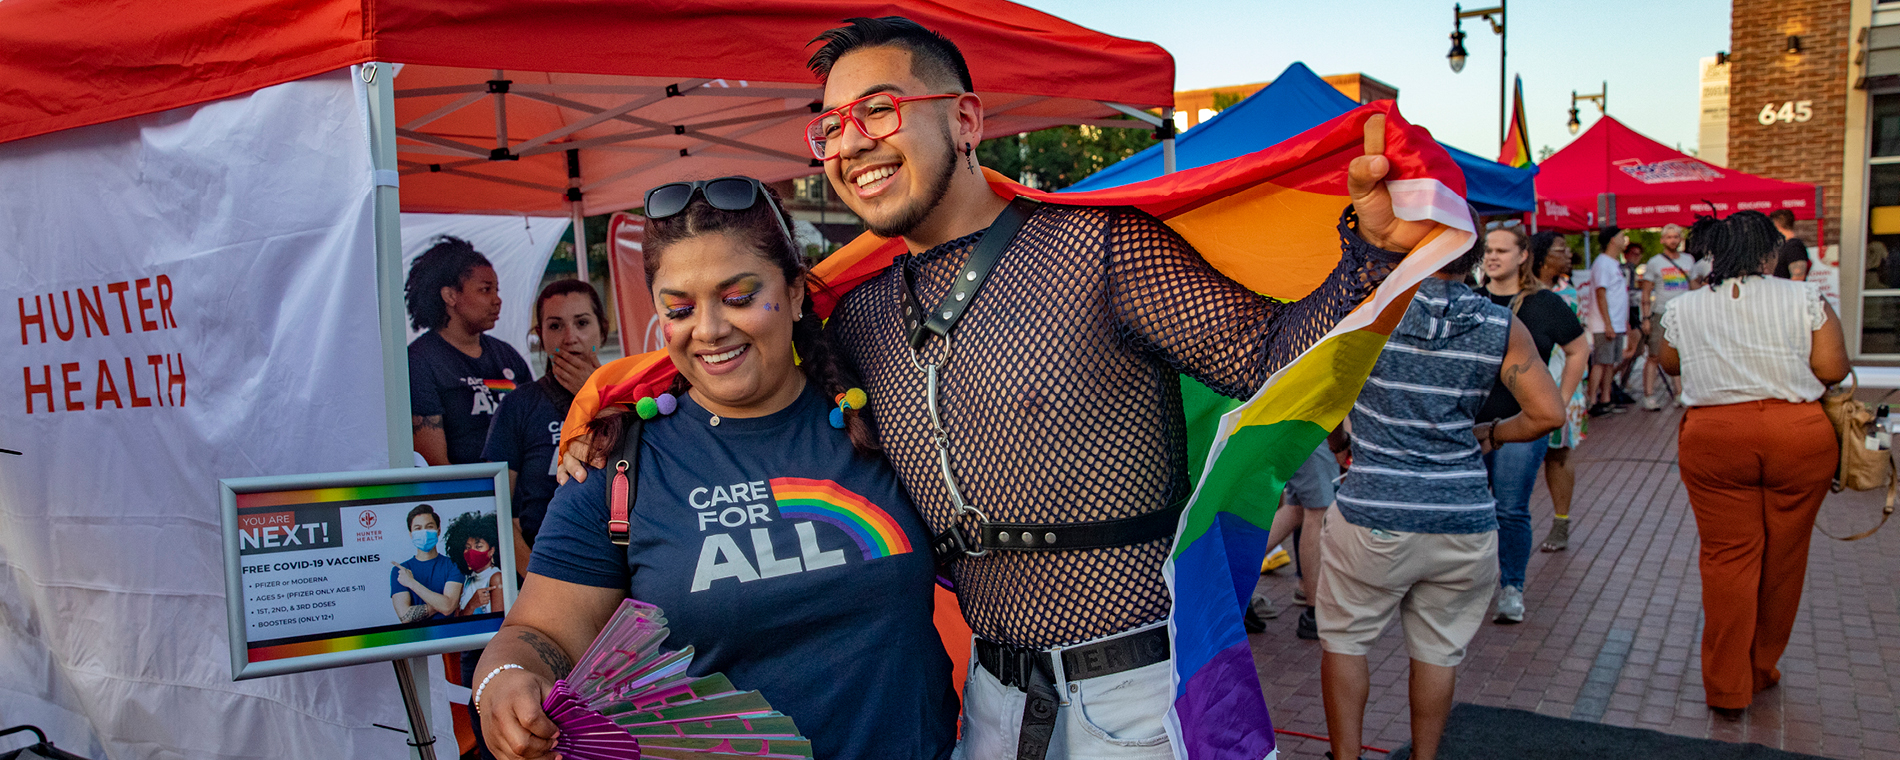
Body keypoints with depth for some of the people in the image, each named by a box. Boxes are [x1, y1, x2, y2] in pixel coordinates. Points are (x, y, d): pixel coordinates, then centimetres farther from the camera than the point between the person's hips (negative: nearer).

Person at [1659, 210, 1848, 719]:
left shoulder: (1683, 308, 4)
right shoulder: (1804, 299, -2)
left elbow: (1669, 364, 19)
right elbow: (1833, 370, -5)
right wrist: (1786, 368, 14)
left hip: (1713, 439, 0)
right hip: (1799, 437, 0)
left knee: (1727, 557, 6)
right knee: (1782, 558, 14)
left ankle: (1728, 688, 8)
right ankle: (1761, 670, 29)